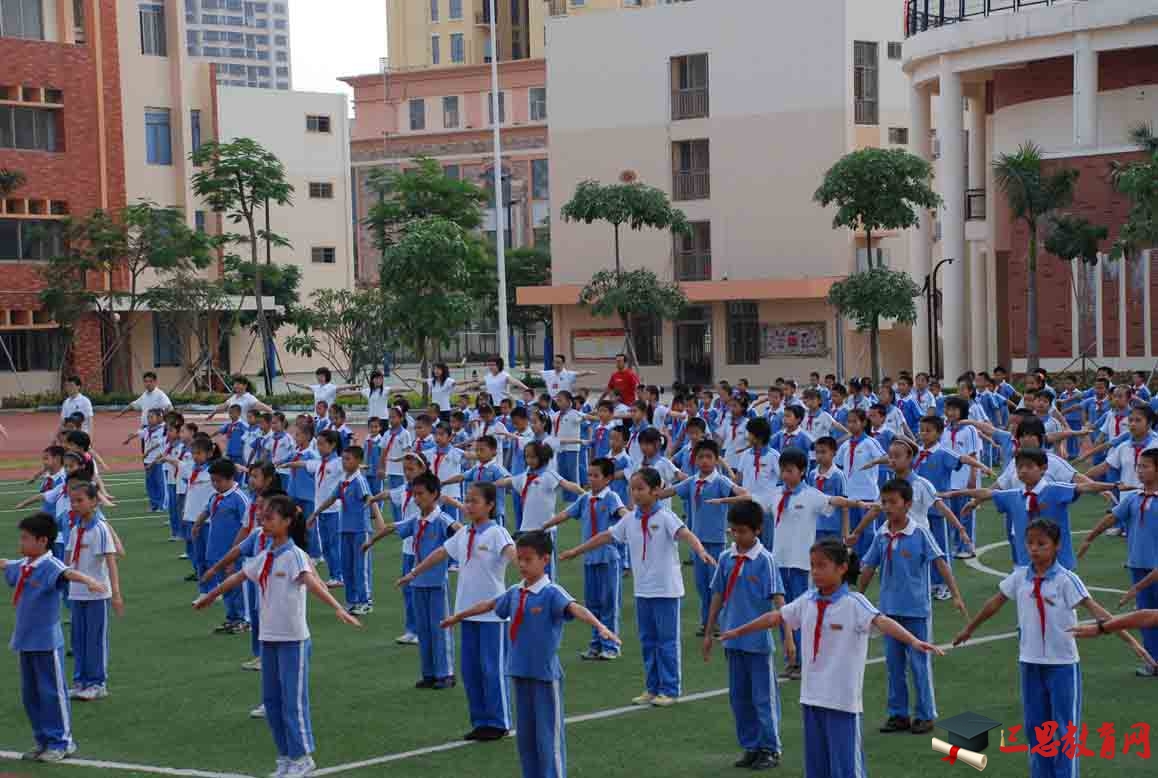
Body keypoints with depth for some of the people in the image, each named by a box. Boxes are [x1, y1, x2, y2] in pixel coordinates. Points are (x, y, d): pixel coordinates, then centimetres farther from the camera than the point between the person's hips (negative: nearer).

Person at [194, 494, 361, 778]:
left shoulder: (294, 555, -14)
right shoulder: (264, 557, 8)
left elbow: (312, 583, -30)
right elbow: (237, 577, 24)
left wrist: (337, 608, -45)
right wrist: (210, 596, 37)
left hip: (292, 639, -7)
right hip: (268, 637, 7)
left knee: (293, 700, -2)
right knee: (271, 699, 10)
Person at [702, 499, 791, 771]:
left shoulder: (764, 560, -10)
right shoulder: (726, 559, 4)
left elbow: (778, 600, -13)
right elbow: (718, 596, 12)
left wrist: (788, 638, -18)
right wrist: (709, 633, 14)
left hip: (758, 641, -5)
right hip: (733, 639, 5)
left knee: (763, 697, 2)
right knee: (739, 697, 11)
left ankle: (771, 750, 13)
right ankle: (750, 747, 22)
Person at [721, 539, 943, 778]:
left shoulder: (854, 603, -13)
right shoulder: (808, 601, 6)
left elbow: (882, 622, -28)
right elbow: (775, 617, 20)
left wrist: (914, 641, -45)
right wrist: (738, 632, 31)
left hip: (842, 698, -6)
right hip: (812, 695, 6)